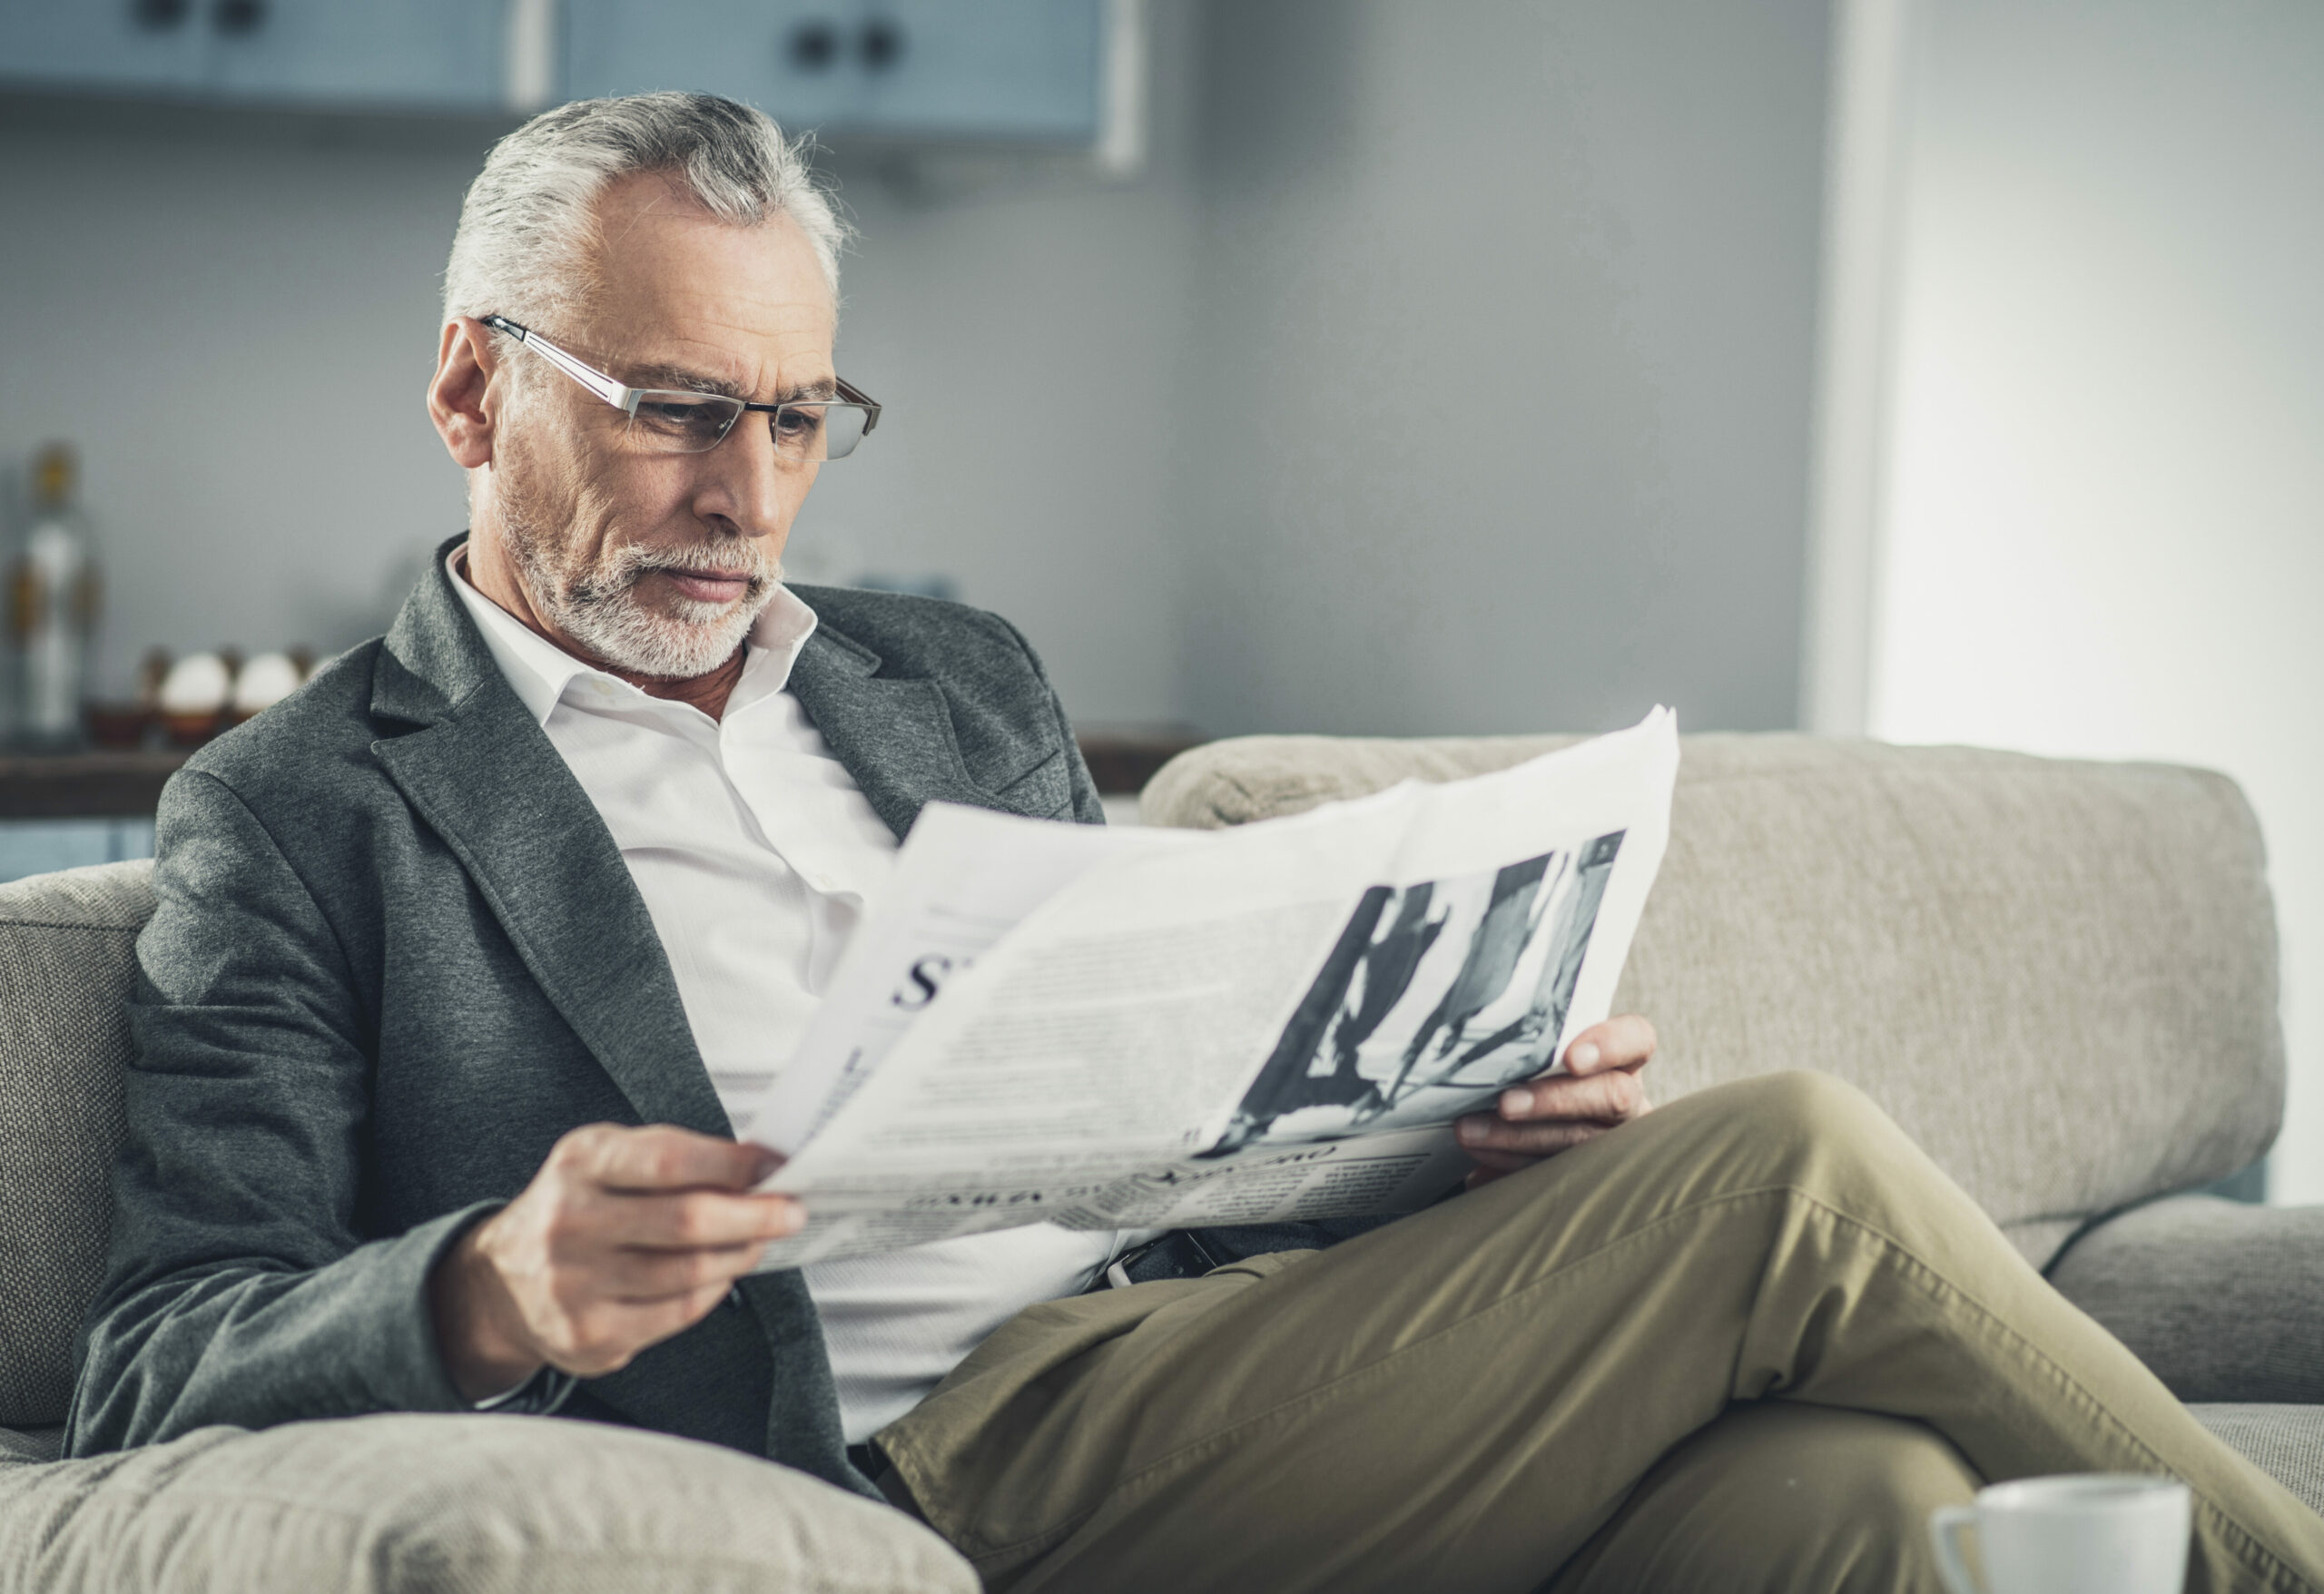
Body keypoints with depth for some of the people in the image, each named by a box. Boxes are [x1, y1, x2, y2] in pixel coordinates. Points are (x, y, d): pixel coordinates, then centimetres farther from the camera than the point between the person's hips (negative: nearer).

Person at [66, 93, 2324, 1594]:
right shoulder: (298, 821, 6)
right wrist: (488, 1292, -25)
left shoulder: (963, 689, 24)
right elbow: (156, 1379, -3)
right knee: (1791, 1176, -18)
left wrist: (1463, 1122, 2)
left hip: (1187, 1378, 6)